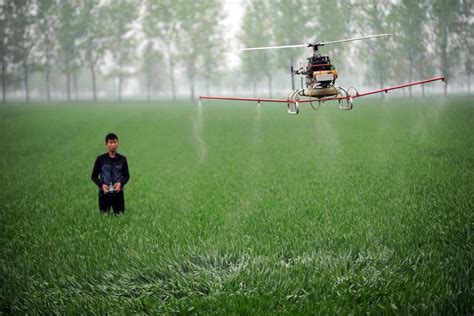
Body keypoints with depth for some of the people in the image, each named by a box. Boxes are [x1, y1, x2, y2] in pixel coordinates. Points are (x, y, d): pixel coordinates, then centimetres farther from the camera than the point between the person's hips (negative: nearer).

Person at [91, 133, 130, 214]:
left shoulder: (122, 159, 2)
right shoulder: (100, 159, -2)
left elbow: (126, 176, 9)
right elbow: (94, 176, 4)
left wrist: (121, 183, -12)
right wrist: (101, 185, -14)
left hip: (118, 193, 1)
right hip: (104, 193, -1)